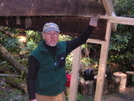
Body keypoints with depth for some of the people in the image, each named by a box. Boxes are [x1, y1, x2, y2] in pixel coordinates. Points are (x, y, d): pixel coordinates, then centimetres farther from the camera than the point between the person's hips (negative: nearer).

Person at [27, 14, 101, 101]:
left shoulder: (63, 47, -4)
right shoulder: (36, 55, -17)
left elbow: (80, 40, 5)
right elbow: (31, 78, -13)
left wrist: (91, 26, -3)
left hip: (60, 94, 5)